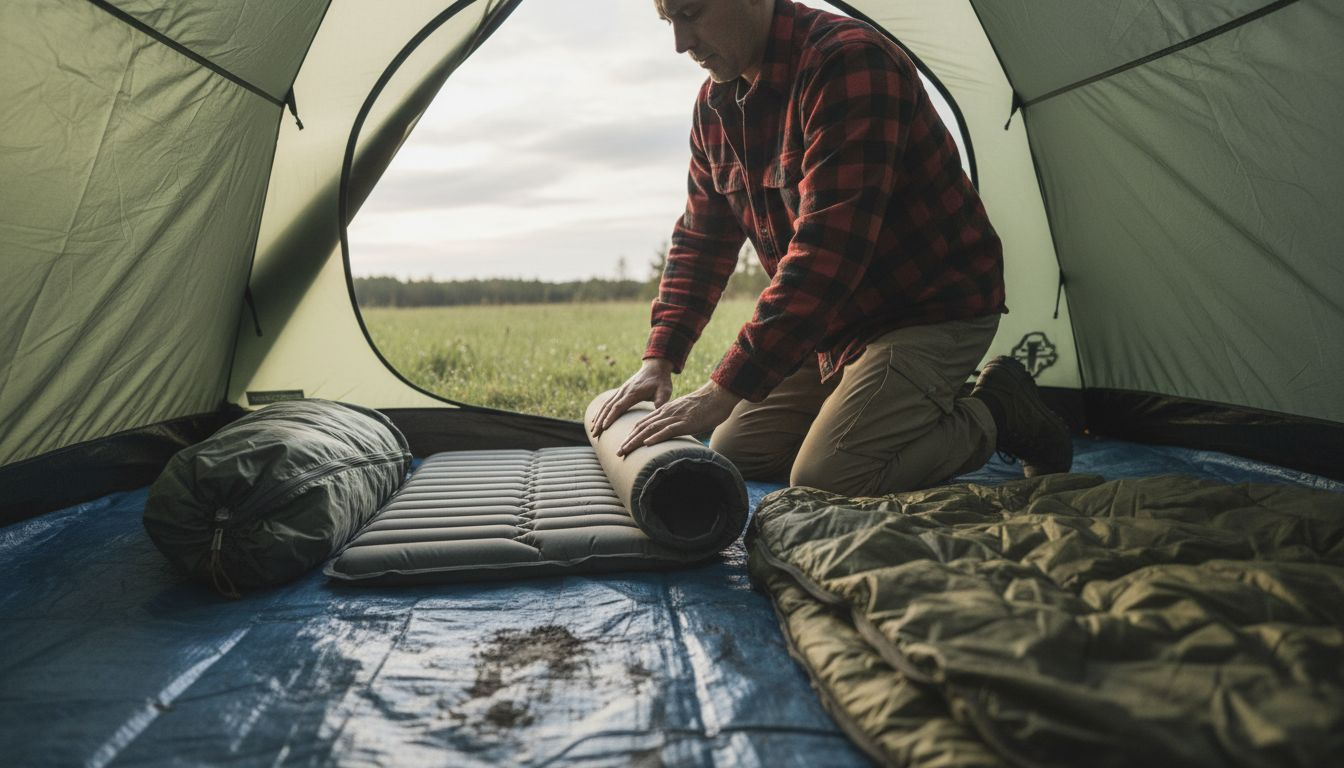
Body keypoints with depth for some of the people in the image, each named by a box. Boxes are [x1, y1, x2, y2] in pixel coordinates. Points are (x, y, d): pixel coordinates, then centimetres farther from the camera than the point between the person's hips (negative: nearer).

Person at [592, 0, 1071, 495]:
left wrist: (723, 392, -35)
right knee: (731, 454, 8)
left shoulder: (850, 62, -25)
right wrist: (659, 359, -4)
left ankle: (992, 414, 4)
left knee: (823, 483, -20)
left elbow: (828, 250, -34)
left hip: (935, 311, -8)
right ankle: (929, 413, 15)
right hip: (842, 323, 9)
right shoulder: (716, 104, 2)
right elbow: (702, 239, 8)